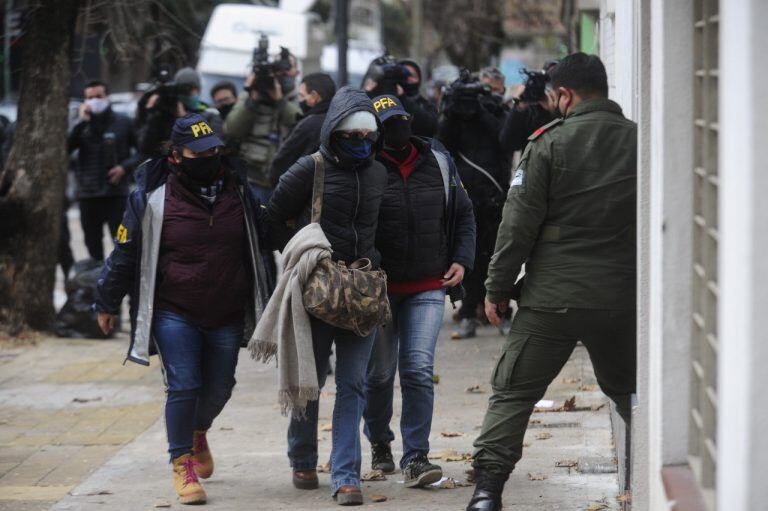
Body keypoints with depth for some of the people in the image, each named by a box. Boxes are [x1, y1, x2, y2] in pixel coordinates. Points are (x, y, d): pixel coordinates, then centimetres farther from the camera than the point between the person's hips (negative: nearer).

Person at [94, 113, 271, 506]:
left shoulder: (238, 188, 2)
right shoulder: (152, 197, -9)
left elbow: (262, 238, 18)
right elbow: (125, 253, 1)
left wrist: (266, 298, 23)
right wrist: (107, 303, 8)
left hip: (226, 316, 4)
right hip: (174, 314, -4)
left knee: (218, 388, 12)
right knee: (183, 386, -10)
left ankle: (198, 433, 43)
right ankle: (182, 463, 5)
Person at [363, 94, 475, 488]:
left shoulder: (438, 162, 4)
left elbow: (463, 214, 15)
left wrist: (461, 259, 3)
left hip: (428, 287, 2)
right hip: (379, 289, -1)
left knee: (419, 370, -10)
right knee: (380, 373, 9)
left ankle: (416, 457, -8)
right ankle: (379, 441, 34)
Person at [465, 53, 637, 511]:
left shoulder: (550, 143, -7)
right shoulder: (640, 142, 2)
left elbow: (520, 222, -8)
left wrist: (498, 288, 1)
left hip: (553, 298, -3)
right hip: (622, 298, 3)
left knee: (513, 391, 3)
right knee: (630, 391, 19)